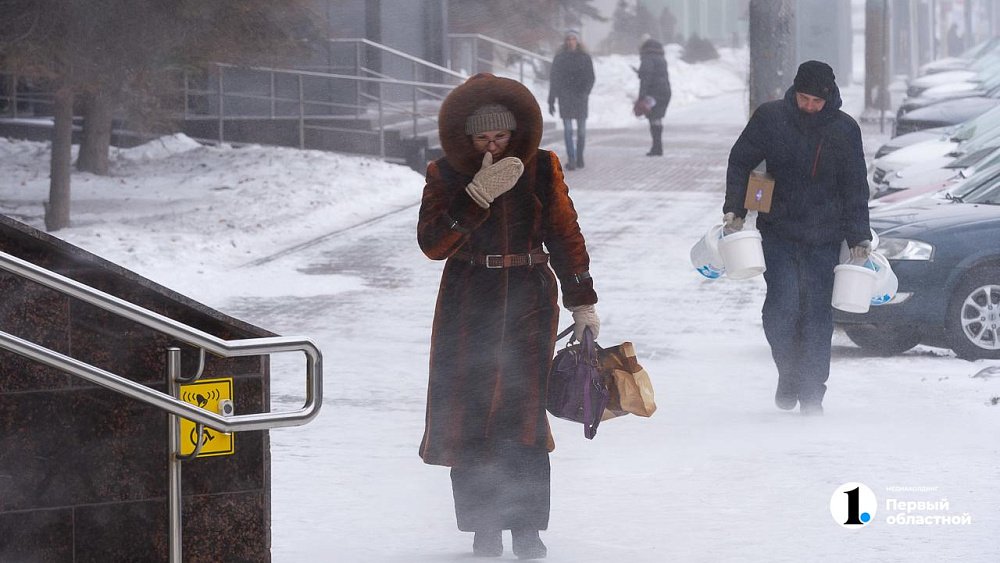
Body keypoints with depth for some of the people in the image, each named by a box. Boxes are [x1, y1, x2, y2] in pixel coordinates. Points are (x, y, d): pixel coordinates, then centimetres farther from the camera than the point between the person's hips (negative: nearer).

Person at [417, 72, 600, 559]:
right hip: (468, 303, 0)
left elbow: (565, 234, 8)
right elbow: (432, 243, -13)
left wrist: (582, 302, 8)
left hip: (529, 298, 0)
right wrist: (477, 196, -23)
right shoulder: (446, 175, -1)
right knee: (467, 410, -2)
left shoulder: (541, 168, 2)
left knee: (524, 410, -6)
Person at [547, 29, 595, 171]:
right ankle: (571, 160, -12)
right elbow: (553, 80, 9)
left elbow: (590, 78, 3)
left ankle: (579, 158, 19)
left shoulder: (585, 58, 5)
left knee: (581, 130, 5)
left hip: (580, 97, 0)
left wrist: (585, 93, -14)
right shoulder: (559, 58, 6)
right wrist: (551, 101, 6)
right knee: (567, 130, -8)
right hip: (565, 99, 0)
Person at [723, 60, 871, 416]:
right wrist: (734, 209, 1)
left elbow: (856, 187, 5)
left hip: (824, 239, 0)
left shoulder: (845, 129, -1)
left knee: (817, 314, -1)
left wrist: (859, 238, 1)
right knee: (782, 306, -13)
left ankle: (812, 395, 6)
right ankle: (788, 373, 11)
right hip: (779, 231, 0)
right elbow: (740, 162, 9)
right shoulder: (769, 118, -2)